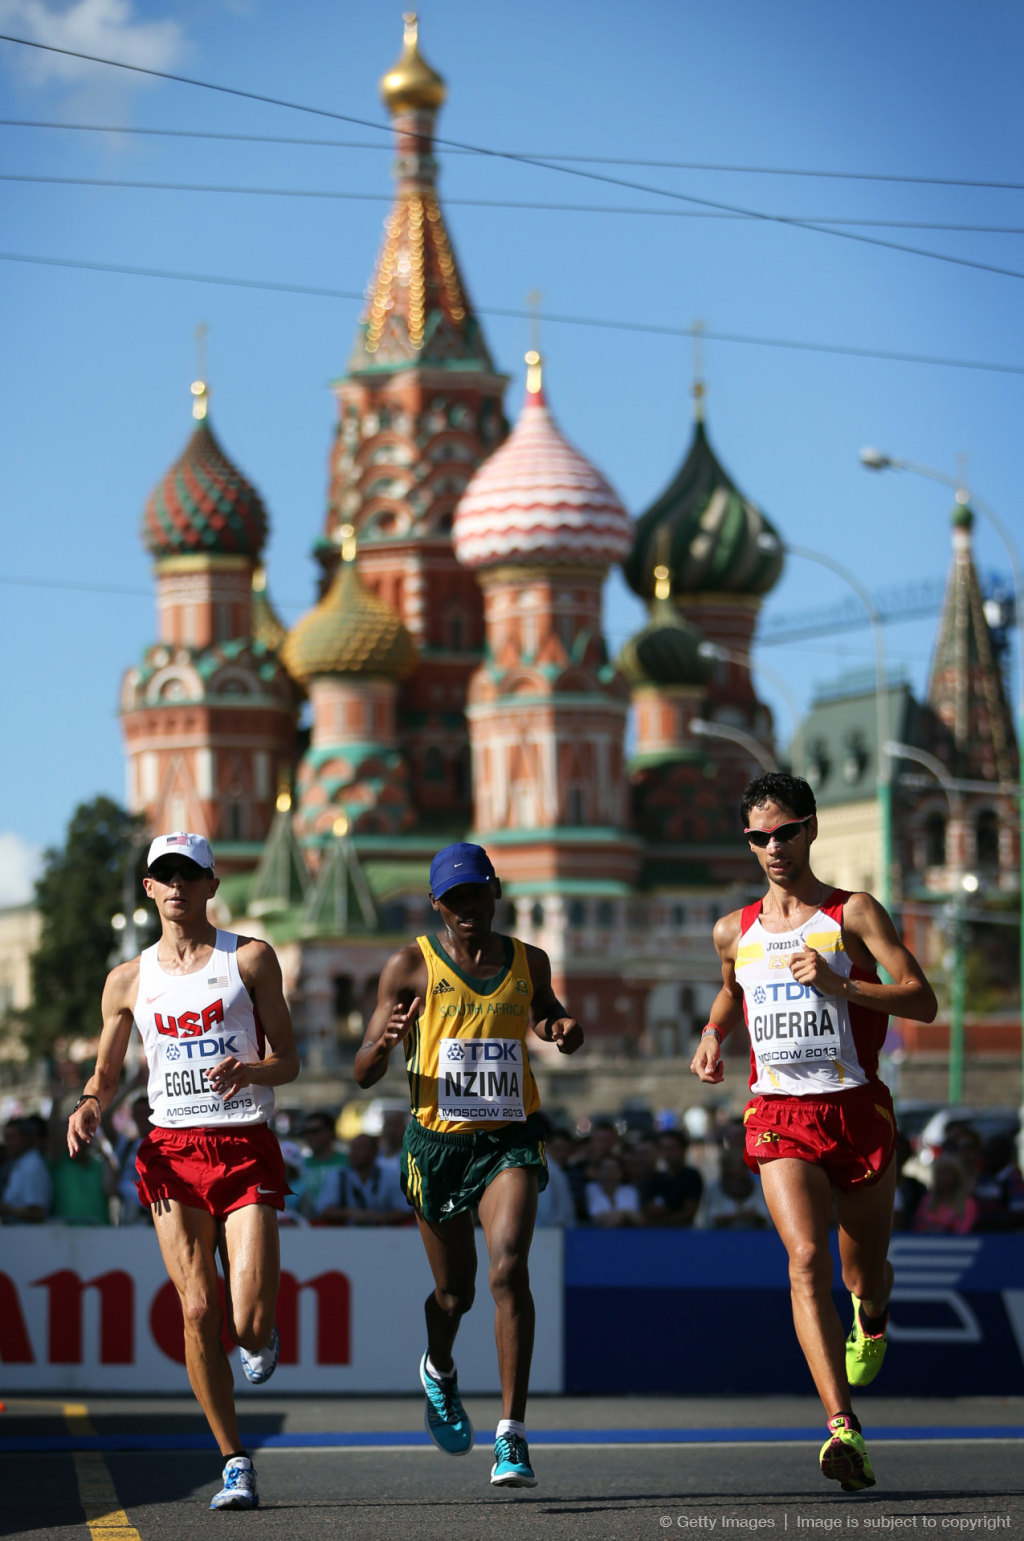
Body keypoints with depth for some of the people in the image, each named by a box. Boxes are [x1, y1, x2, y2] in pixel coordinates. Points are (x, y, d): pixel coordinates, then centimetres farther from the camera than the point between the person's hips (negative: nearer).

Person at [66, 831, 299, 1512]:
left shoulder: (250, 958, 5)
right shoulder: (130, 981, 12)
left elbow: (288, 1060, 5)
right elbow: (106, 1074, 21)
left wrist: (249, 1070, -17)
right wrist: (89, 1109, -2)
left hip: (248, 1149, -2)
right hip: (173, 1151, 2)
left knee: (250, 1325, -13)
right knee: (198, 1311, -8)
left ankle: (261, 1338, 27)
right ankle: (235, 1462, 4)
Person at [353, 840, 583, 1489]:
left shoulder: (528, 961, 6)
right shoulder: (412, 966, -3)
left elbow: (548, 1014, 27)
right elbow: (364, 1074, -4)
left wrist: (566, 1029, 3)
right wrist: (384, 1044, -27)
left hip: (512, 1139, 1)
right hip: (438, 1142, -1)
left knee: (509, 1270, -20)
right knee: (454, 1294, 11)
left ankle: (514, 1435, -19)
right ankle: (439, 1372, 48)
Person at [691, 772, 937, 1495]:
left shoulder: (853, 913, -1)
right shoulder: (735, 931, 11)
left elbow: (923, 1002, -9)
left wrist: (838, 984, -22)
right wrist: (712, 1038, 13)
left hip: (858, 1110, -1)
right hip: (781, 1117, 1)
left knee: (866, 1274, 11)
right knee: (807, 1260, -21)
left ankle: (871, 1316, 51)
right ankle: (844, 1429, -30)